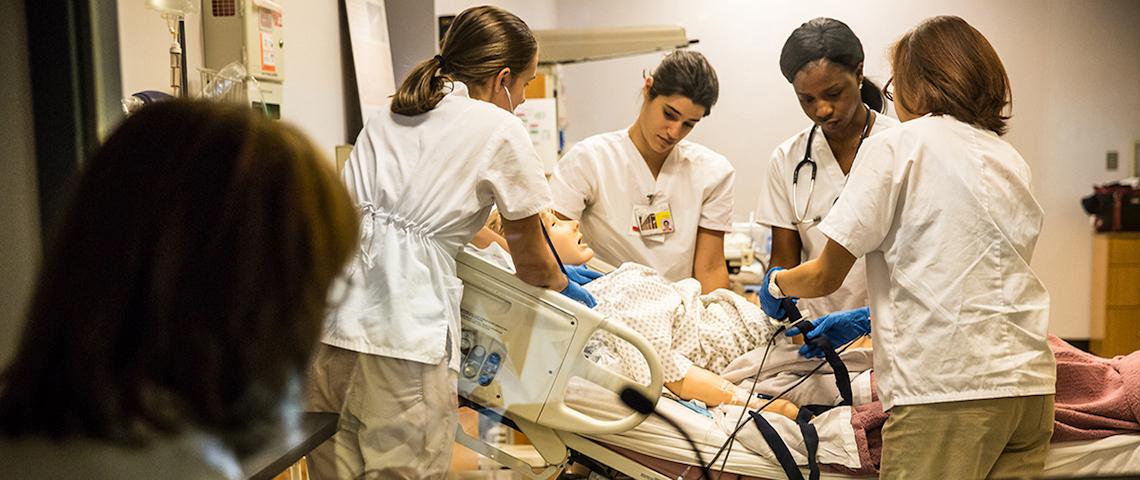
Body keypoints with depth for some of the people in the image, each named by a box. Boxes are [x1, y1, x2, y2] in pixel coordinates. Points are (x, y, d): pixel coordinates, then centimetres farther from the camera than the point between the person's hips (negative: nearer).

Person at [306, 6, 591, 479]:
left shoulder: (385, 118, 20)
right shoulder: (500, 129, 2)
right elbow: (531, 263, 9)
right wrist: (565, 285, 32)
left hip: (331, 329, 6)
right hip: (404, 339, -6)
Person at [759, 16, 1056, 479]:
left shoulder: (896, 145, -3)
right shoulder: (1011, 160, 16)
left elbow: (826, 276, -2)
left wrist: (776, 281, 20)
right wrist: (862, 323, 27)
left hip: (946, 389, -6)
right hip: (1030, 384, 7)